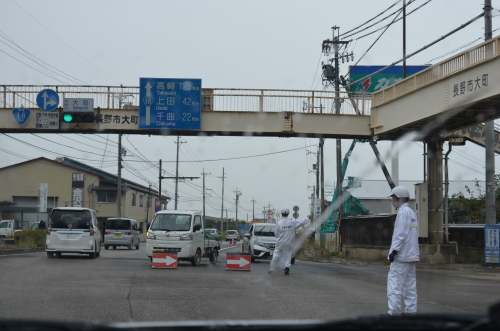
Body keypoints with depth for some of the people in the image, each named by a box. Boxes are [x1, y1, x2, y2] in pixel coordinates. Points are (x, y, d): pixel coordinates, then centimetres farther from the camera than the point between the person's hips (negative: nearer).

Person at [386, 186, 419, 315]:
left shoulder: (403, 212, -10)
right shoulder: (412, 212, 20)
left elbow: (401, 234, -18)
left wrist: (394, 250, -18)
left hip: (401, 255, -10)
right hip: (411, 255, 10)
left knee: (394, 282, -9)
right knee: (410, 284, 9)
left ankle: (394, 311, -12)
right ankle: (411, 311, 9)